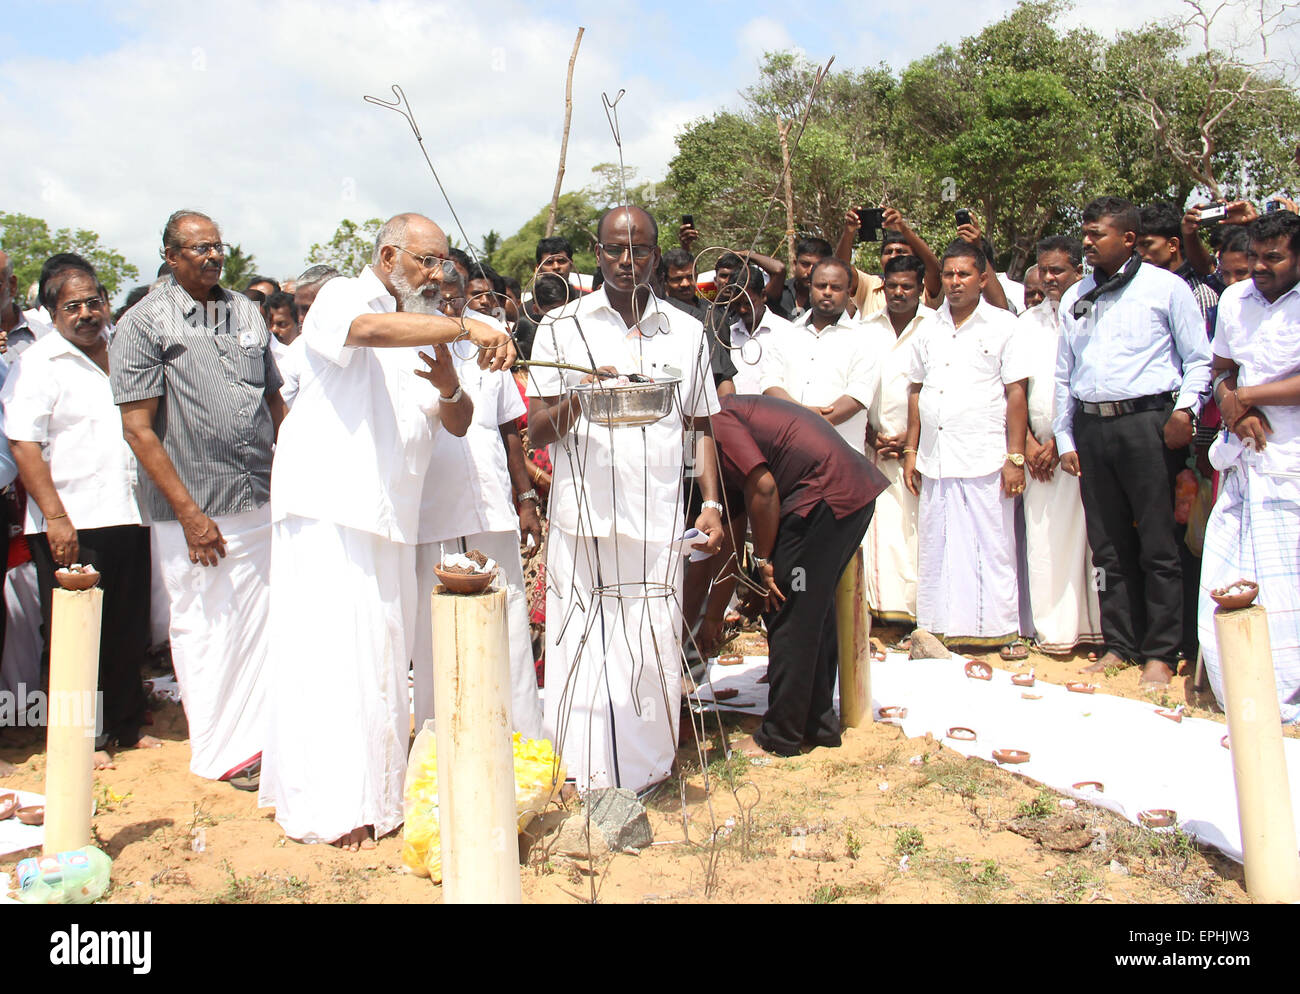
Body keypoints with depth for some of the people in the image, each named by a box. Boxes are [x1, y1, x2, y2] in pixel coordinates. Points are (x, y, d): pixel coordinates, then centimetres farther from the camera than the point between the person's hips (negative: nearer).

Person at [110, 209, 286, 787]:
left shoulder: (246, 312, 12)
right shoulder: (145, 322, -4)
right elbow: (138, 428, -8)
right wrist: (189, 513, -13)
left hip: (262, 500, 5)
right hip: (195, 510, -5)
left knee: (263, 621, 11)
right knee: (205, 628, 3)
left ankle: (258, 737, 26)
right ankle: (219, 751, 18)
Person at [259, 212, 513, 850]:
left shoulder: (427, 331, 19)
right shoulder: (342, 297, -1)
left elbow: (457, 425, 13)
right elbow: (371, 329, -27)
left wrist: (449, 388, -9)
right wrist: (466, 328, -32)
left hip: (392, 515, 7)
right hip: (328, 507, -7)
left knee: (383, 656, 8)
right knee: (332, 650, -7)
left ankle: (375, 790, 19)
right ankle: (333, 804, 0)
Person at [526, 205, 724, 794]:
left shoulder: (685, 332, 13)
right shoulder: (562, 329, 5)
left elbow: (700, 426, 17)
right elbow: (538, 432, 0)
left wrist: (712, 504, 7)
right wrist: (575, 399, -20)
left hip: (658, 522, 2)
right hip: (585, 519, -2)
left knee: (654, 646, 6)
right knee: (587, 649, 0)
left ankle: (646, 765, 24)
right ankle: (591, 775, 15)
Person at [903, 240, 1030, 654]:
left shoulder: (1002, 326, 2)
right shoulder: (929, 329, 13)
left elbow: (1016, 393, -2)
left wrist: (1015, 457, -7)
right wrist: (910, 450, 10)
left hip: (985, 460, -4)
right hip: (934, 460, 4)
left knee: (993, 548, 0)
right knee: (935, 547, 7)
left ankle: (1003, 630, 10)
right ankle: (936, 628, 17)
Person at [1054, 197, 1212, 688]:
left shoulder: (1165, 287, 3)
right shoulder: (1075, 297, 17)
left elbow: (1199, 358, 2)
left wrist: (1185, 408, -13)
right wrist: (1064, 438, 13)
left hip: (1147, 421, -4)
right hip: (1091, 426, 5)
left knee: (1157, 545, -3)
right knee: (1107, 545, 8)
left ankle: (1160, 653, 5)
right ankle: (1119, 644, 17)